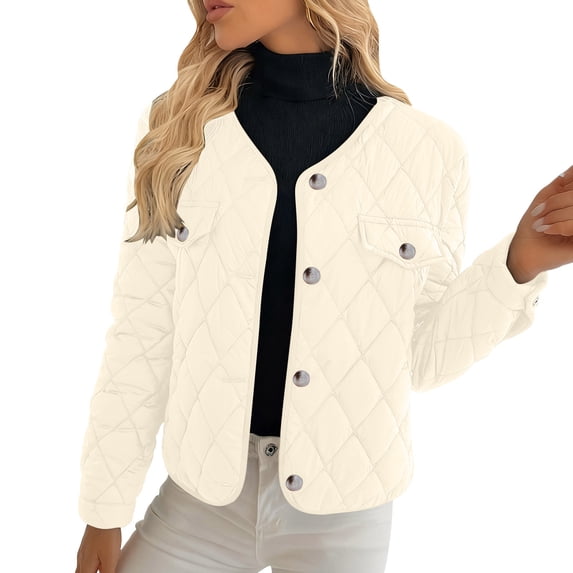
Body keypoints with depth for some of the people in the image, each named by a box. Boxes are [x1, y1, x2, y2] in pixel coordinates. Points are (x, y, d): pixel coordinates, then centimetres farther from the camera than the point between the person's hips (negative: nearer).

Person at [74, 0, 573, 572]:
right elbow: (142, 336, -2)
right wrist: (104, 512, 2)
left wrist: (520, 263, -15)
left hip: (344, 505, 0)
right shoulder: (177, 126, -4)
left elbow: (419, 356, -1)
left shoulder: (425, 147, -8)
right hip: (204, 492, 1)